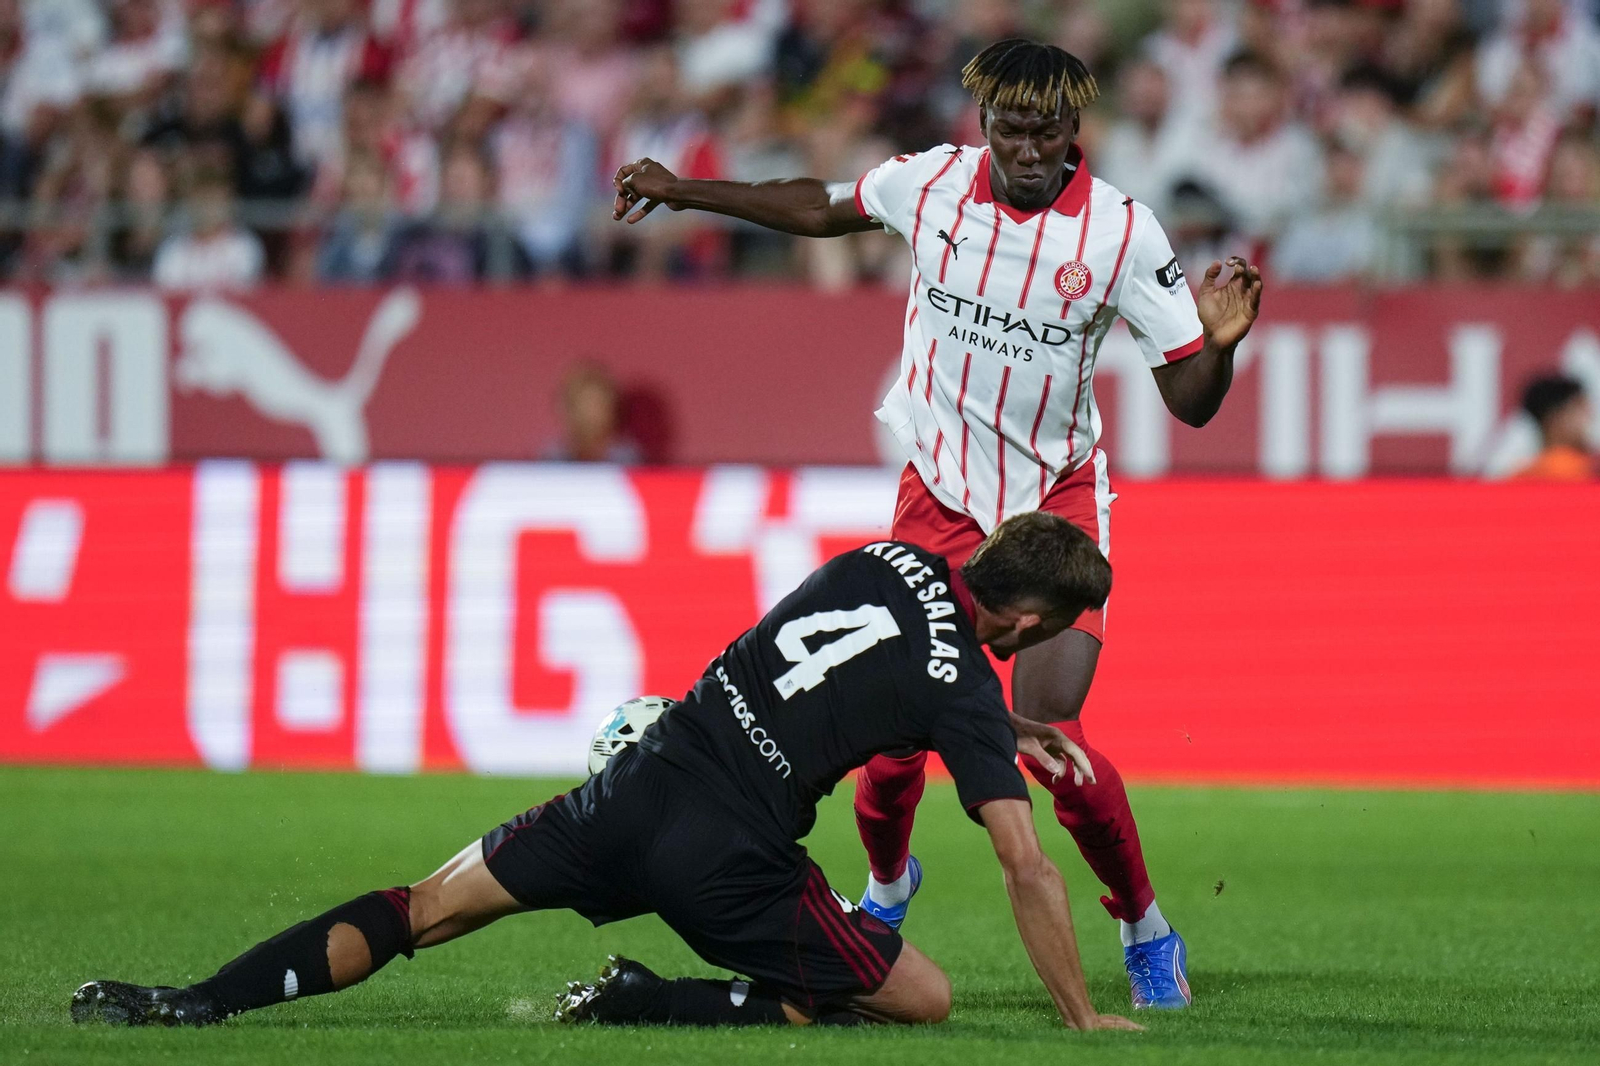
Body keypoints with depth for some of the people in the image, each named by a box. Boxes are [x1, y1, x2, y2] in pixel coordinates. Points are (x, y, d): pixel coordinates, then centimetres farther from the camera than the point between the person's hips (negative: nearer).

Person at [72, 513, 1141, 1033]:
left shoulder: (888, 561, 12)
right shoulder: (964, 687, -5)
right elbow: (1028, 869, -6)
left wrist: (1016, 733, 38)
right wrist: (1083, 1017, 3)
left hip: (643, 781, 6)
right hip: (730, 856, -6)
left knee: (428, 910, 12)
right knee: (925, 999, 5)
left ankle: (190, 1004, -2)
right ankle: (656, 1006, -6)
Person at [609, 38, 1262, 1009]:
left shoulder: (1123, 230, -13)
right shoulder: (930, 183, -6)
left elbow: (1192, 402, -10)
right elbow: (821, 209, 16)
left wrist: (1221, 342, -30)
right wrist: (682, 191, 18)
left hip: (1059, 500, -2)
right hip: (939, 495, 2)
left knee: (1048, 735, -17)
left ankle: (1147, 931, 8)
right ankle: (887, 885, 31)